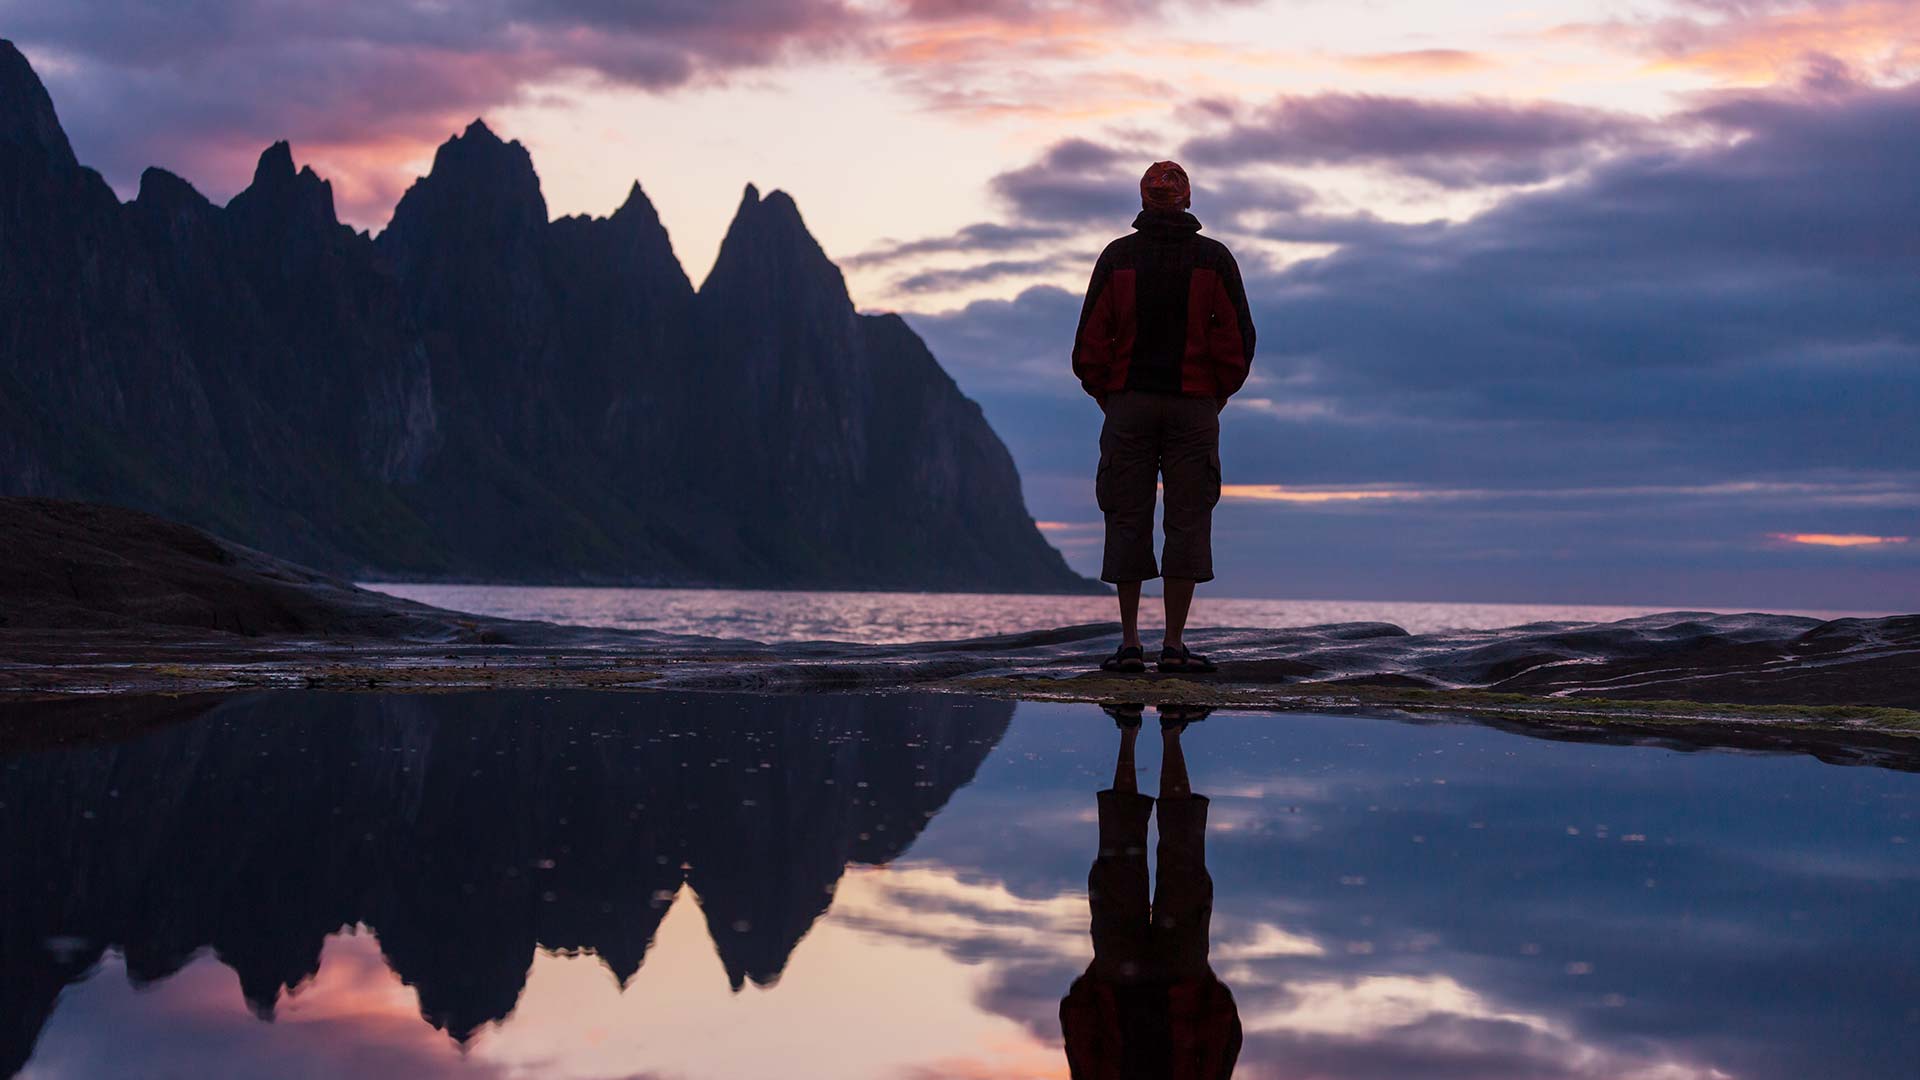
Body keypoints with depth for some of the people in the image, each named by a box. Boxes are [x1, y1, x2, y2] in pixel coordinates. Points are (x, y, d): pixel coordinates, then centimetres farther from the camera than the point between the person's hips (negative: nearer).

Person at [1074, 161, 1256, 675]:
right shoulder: (1215, 259, 2)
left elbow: (1091, 339, -1)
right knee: (1187, 521, 1)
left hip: (1129, 403, 1)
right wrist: (1218, 396, 10)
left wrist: (1105, 397, 10)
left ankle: (1129, 643, 1)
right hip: (1194, 405, 0)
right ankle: (1174, 645, -1)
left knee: (1127, 520, 3)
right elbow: (1238, 338, -1)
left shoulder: (1117, 257, 3)